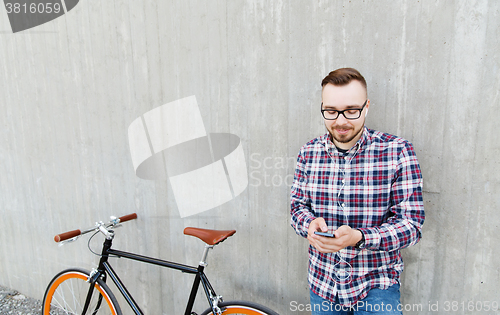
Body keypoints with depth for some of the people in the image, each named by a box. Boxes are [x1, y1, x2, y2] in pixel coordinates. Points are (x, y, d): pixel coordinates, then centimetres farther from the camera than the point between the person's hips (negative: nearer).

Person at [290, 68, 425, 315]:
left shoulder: (398, 151, -13)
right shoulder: (309, 152, -3)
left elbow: (411, 224, -14)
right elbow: (297, 205, 3)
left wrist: (358, 238, -31)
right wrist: (310, 224, -20)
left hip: (376, 285, -2)